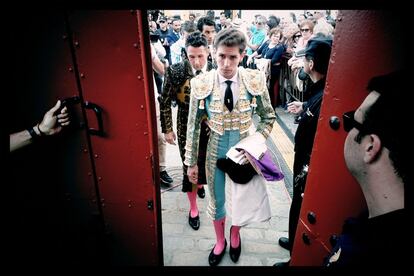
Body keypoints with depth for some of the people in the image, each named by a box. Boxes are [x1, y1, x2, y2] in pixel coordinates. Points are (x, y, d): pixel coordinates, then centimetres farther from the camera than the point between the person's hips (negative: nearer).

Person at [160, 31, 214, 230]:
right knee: (189, 166, 7)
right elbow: (165, 102, -6)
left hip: (210, 128, 2)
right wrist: (167, 129, -5)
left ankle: (199, 183, 56)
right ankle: (193, 208, 29)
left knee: (205, 163, 19)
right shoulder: (176, 71, -15)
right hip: (186, 128, -2)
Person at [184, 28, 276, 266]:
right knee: (217, 201, 18)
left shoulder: (255, 80, -15)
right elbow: (193, 126, -7)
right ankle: (220, 242, 49)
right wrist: (192, 162, -3)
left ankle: (235, 237, 54)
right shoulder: (201, 84, -15)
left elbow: (269, 117, 0)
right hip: (216, 151, 0)